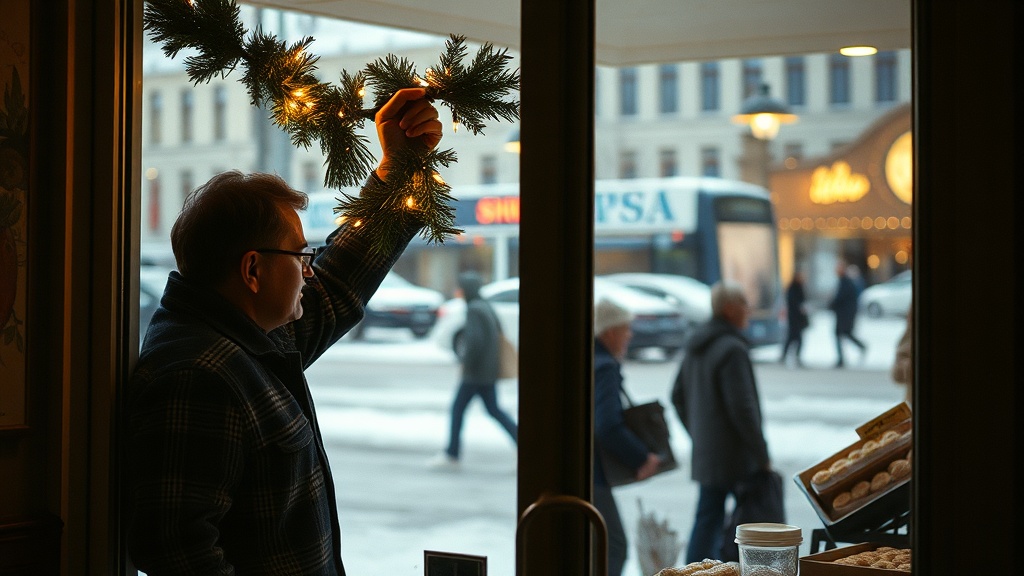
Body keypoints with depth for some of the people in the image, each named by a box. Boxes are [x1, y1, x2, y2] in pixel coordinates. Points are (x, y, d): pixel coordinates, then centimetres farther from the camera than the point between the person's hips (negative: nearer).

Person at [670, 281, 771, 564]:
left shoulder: (696, 345, 11)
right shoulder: (732, 349, -17)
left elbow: (678, 396, 19)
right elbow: (742, 408, -21)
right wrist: (762, 455, -14)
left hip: (704, 453, 9)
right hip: (735, 456, -9)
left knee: (707, 521, 11)